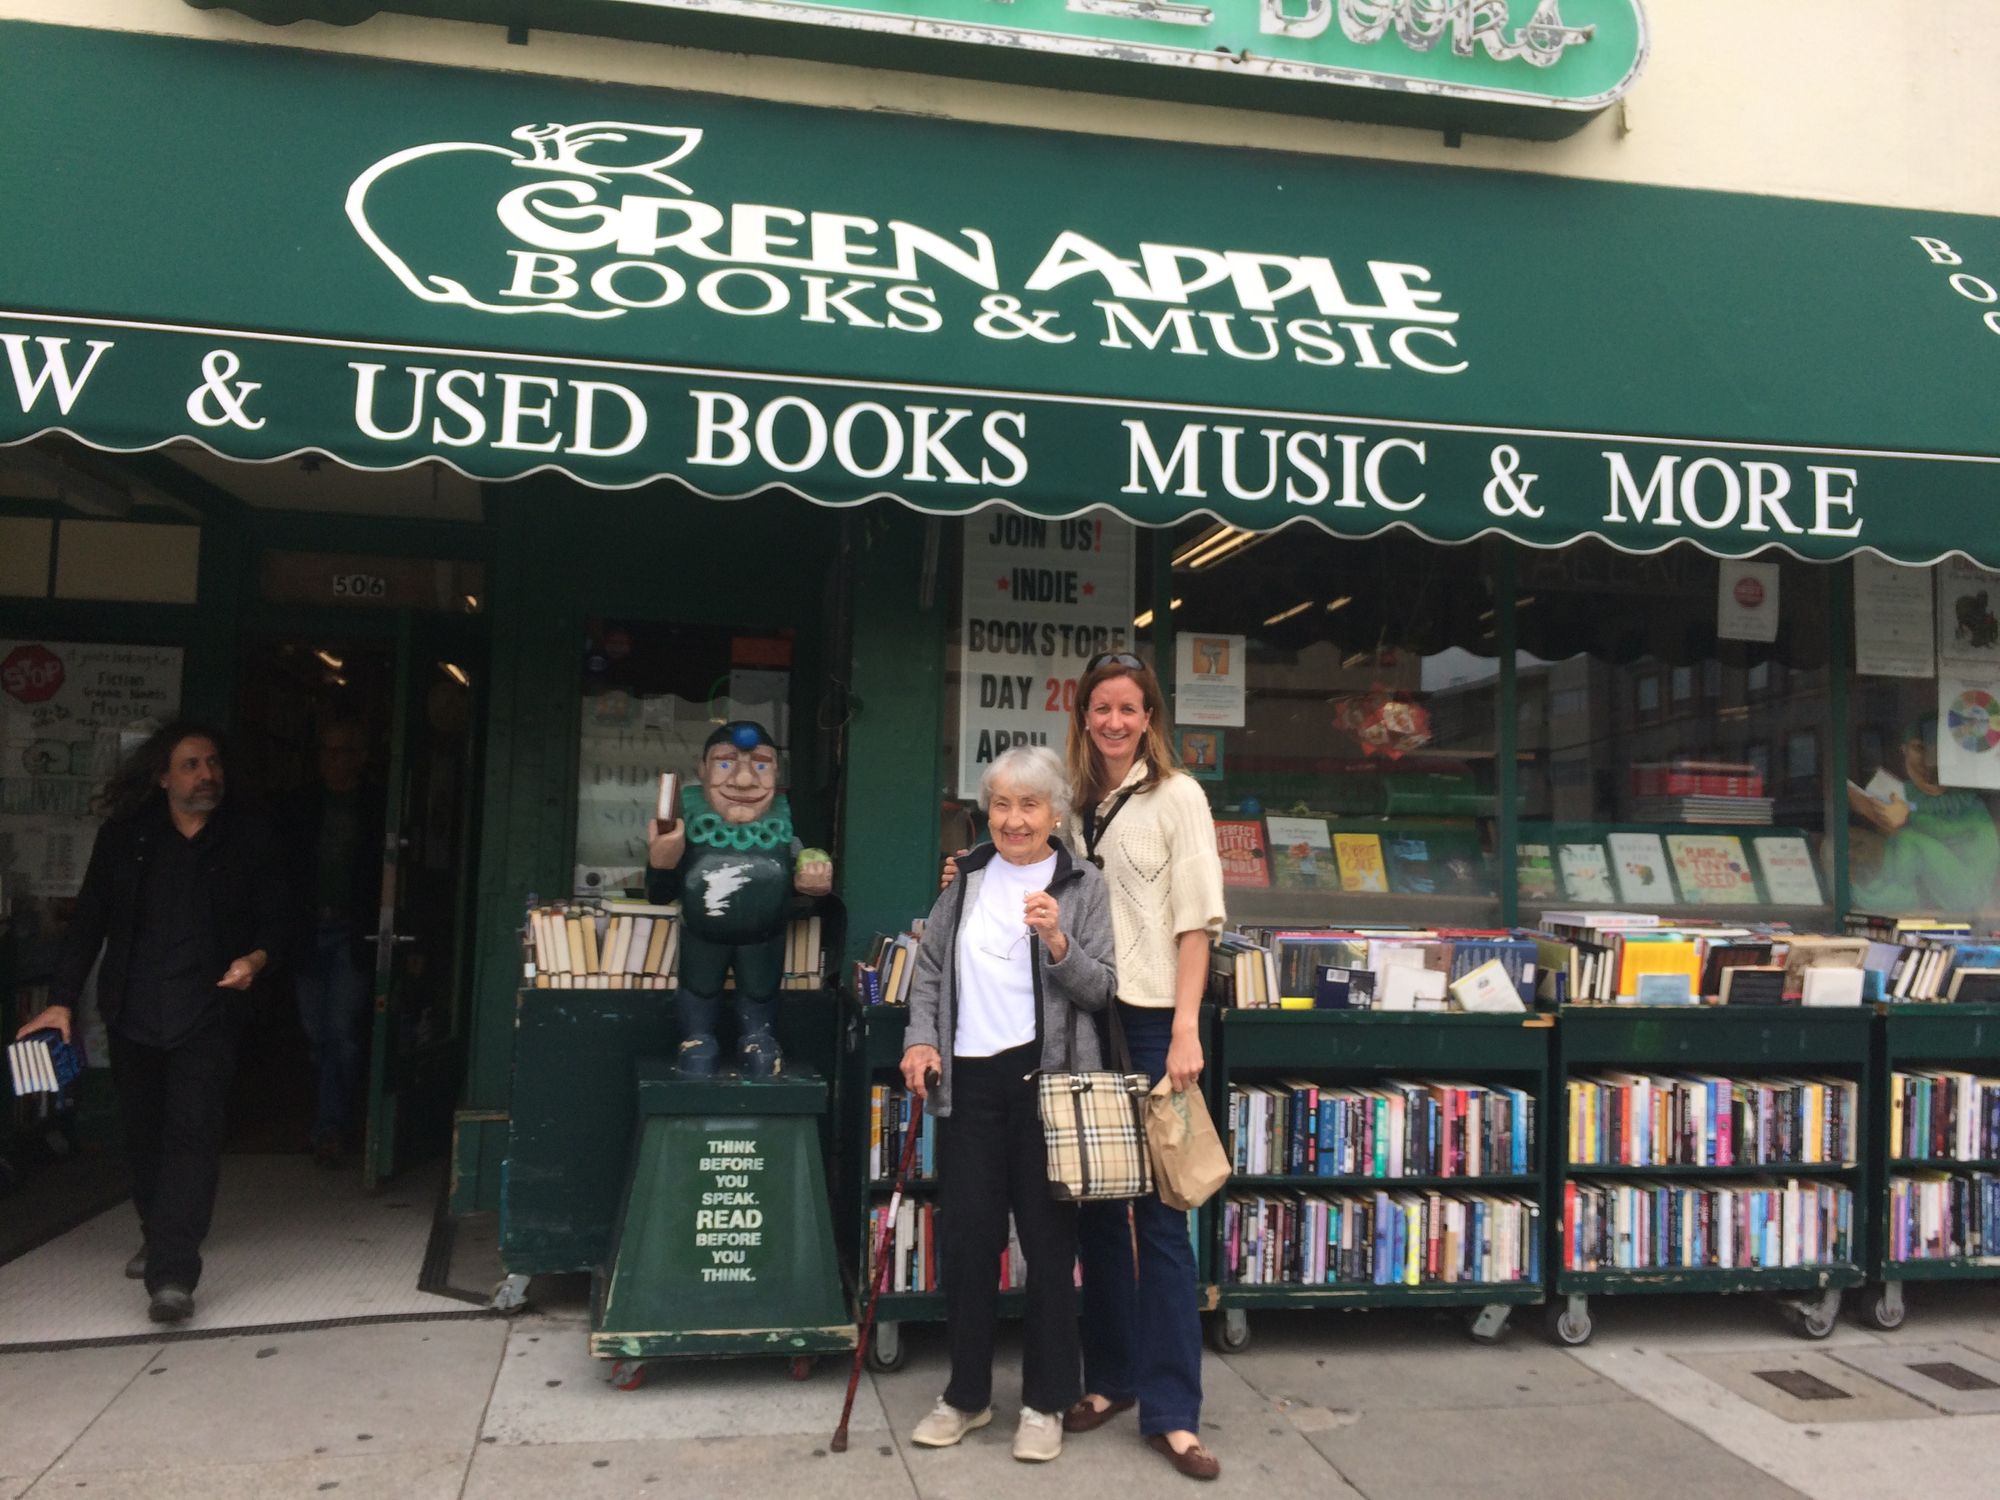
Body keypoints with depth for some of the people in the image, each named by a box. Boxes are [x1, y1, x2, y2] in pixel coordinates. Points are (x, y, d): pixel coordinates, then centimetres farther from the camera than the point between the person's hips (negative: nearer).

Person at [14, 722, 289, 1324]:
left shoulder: (249, 840, 0)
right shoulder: (124, 837, 4)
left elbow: (276, 919, 6)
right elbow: (88, 921, 6)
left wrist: (256, 958, -14)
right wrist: (63, 1000, 1)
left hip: (206, 1014, -3)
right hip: (133, 1013, 3)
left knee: (193, 1133, -10)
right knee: (142, 1132, 14)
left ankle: (173, 1274, -11)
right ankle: (159, 1238, 34)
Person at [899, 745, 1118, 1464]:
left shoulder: (1082, 885, -1)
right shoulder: (967, 877, 9)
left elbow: (1101, 990, -4)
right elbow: (929, 968, 14)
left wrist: (1058, 941, -20)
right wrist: (922, 1039, 1)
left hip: (1046, 1079, -3)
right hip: (969, 1079, 3)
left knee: (1049, 1242, 5)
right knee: (965, 1239, 9)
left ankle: (1045, 1403, 19)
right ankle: (966, 1394, 25)